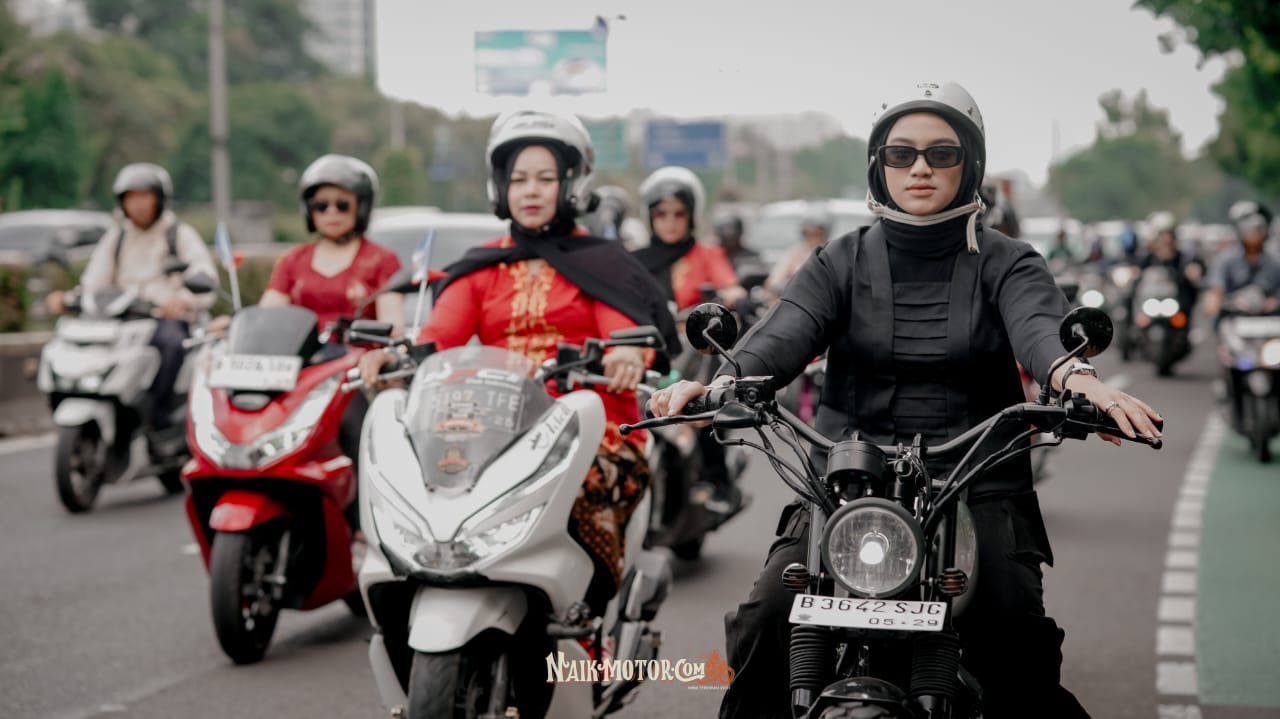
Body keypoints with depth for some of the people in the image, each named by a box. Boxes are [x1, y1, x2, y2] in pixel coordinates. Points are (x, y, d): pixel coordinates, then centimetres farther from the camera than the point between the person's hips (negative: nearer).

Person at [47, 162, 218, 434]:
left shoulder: (181, 235, 6)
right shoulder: (115, 238, 19)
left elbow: (206, 282, -8)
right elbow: (94, 283, 10)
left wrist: (183, 300, -32)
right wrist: (68, 299, -13)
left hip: (167, 317, -4)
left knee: (170, 340, -39)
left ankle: (160, 416, -34)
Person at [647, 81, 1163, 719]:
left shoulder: (1004, 263, 8)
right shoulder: (841, 262, 12)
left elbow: (1038, 322, -14)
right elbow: (786, 331, -6)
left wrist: (1076, 377, -40)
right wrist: (720, 380, -30)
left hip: (977, 486, -1)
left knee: (1015, 634, -27)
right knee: (766, 618, -20)